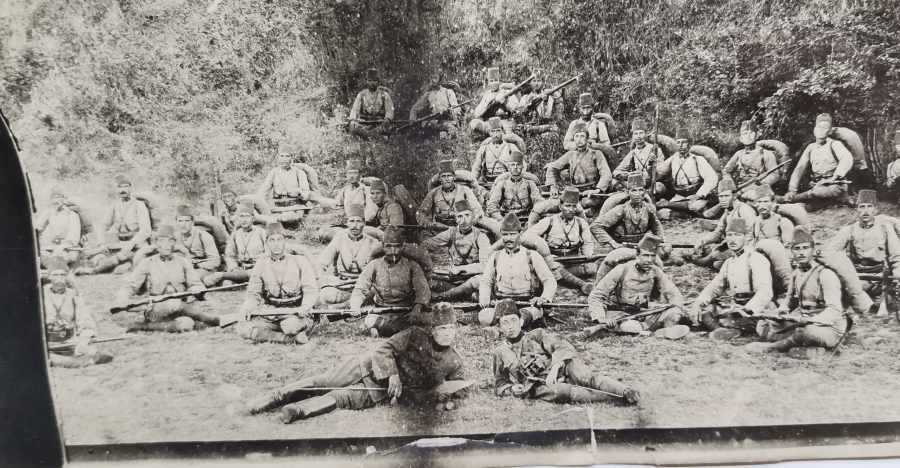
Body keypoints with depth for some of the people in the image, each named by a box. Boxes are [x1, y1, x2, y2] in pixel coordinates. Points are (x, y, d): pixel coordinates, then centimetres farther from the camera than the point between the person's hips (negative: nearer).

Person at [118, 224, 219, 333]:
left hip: (180, 311, 1)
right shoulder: (147, 263, 5)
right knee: (174, 303, -35)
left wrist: (194, 291, -17)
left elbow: (198, 286, 7)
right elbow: (129, 286, 3)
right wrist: (123, 298, -20)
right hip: (155, 312, 0)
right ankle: (206, 318, -22)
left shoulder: (183, 262, 10)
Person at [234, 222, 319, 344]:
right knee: (243, 328, -23)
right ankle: (293, 338, -20)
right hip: (269, 312, 4)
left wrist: (304, 307, -25)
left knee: (290, 326, -39)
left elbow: (311, 291, -4)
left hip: (294, 311, -4)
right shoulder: (262, 263, 9)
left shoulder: (299, 261, 1)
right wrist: (247, 307, -10)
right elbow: (253, 293, 13)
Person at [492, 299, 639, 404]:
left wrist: (555, 367, -19)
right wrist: (512, 389, -1)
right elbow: (499, 386, 23)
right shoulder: (499, 353, 16)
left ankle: (626, 392, -46)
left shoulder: (536, 335, 14)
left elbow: (564, 347, 0)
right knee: (561, 391, -35)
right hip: (537, 387, -2)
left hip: (559, 370, 2)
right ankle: (616, 398, -47)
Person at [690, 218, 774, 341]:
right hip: (734, 307, 8)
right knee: (699, 311, -14)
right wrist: (698, 302, -5)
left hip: (754, 312, -8)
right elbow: (715, 286, 15)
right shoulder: (729, 262, 19)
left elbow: (765, 292, -20)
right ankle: (729, 330, -28)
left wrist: (746, 310, -34)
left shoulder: (756, 259, -7)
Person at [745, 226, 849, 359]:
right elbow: (790, 299, 21)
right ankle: (810, 348, -18)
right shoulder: (795, 273, 6)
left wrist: (807, 320, -38)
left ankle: (772, 346, -14)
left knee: (810, 331, -41)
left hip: (830, 329, -7)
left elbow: (834, 311, -24)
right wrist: (781, 310, -3)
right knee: (762, 325, -3)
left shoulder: (825, 274, -16)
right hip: (802, 324, 7)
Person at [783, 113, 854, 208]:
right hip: (815, 186, 8)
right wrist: (792, 190, -5)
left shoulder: (834, 144, 1)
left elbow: (847, 159, -17)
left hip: (834, 186, -8)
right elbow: (799, 168, 9)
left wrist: (832, 178, -26)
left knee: (816, 192, -33)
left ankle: (785, 200, -24)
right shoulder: (811, 147, 17)